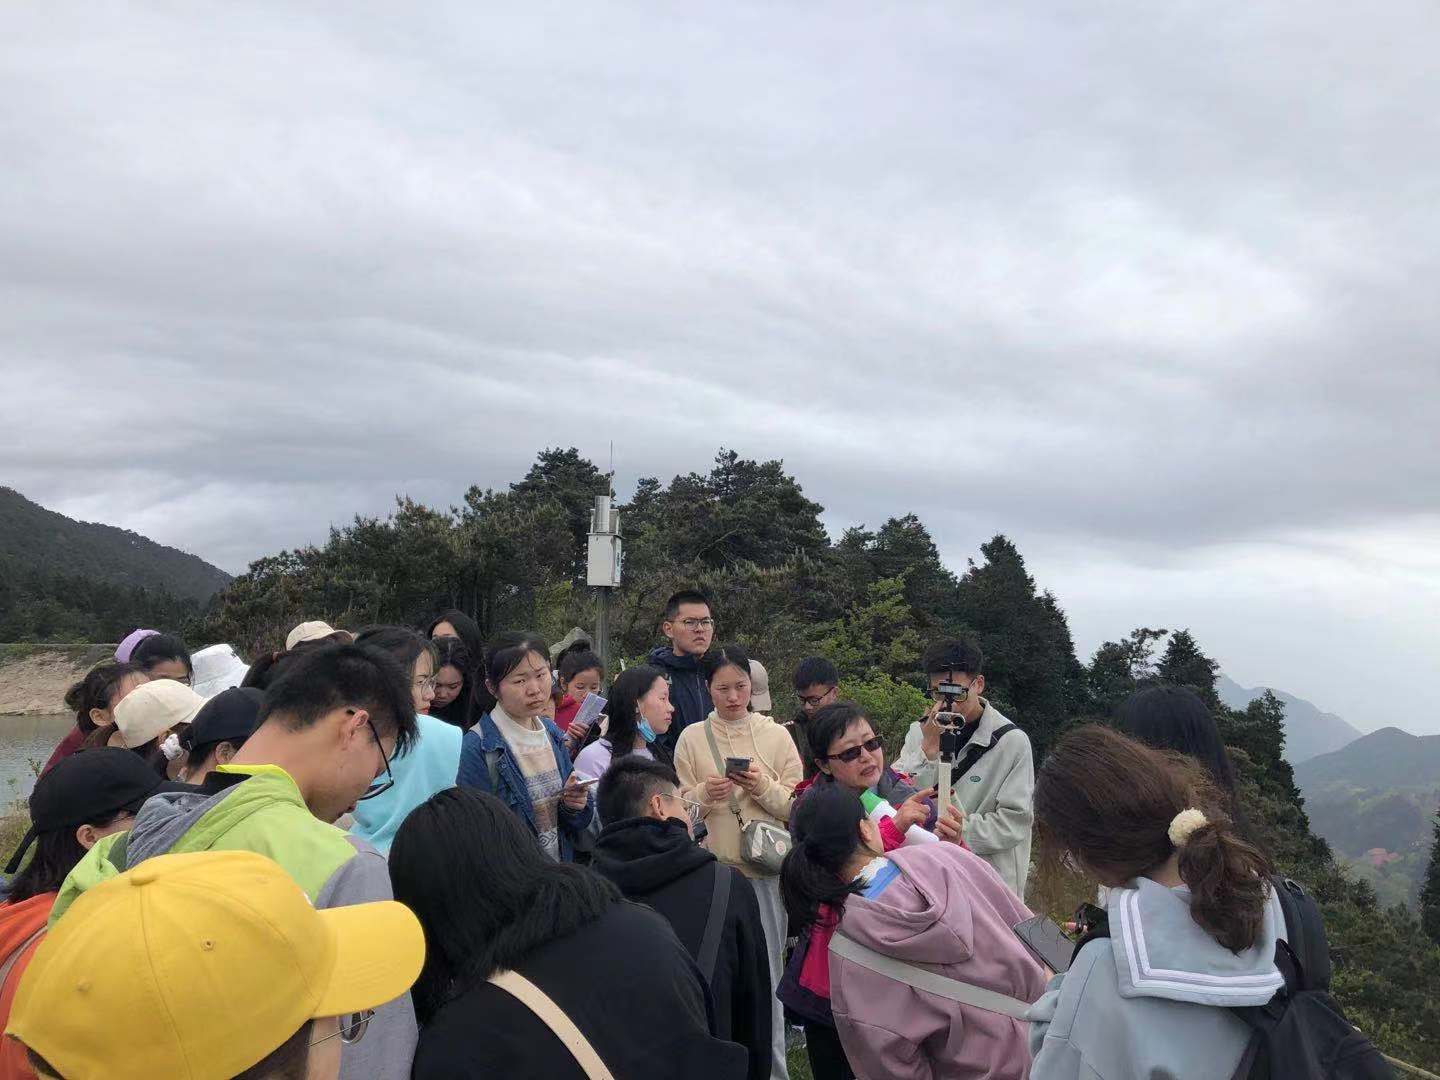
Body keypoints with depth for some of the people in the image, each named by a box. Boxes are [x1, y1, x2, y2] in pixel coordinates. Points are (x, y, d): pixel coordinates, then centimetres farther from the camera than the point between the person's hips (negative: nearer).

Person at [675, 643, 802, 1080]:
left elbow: (798, 808, 1)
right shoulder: (691, 738, 2)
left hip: (765, 868, 0)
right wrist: (703, 794, -17)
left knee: (765, 973, 8)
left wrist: (764, 787, -16)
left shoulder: (776, 734, 1)